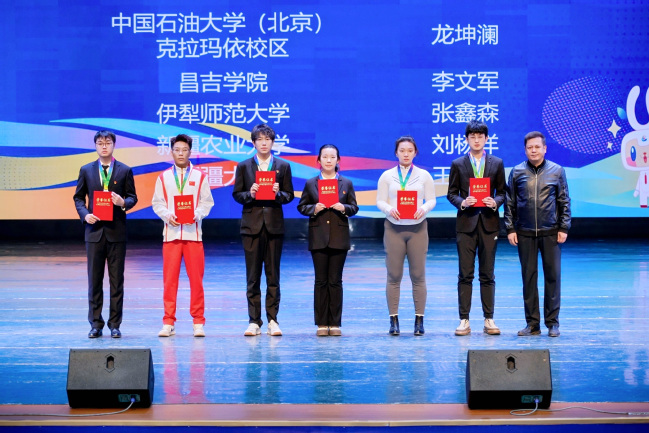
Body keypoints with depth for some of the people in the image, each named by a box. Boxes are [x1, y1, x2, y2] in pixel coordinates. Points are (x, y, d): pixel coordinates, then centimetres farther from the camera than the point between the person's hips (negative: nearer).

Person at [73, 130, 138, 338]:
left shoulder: (125, 171, 4)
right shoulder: (86, 170, 8)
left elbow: (132, 197, 6)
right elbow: (78, 197, 11)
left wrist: (124, 202, -16)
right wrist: (85, 214, -6)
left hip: (117, 231, -1)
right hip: (94, 230, 1)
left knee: (117, 280, 2)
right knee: (94, 279, 4)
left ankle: (115, 324, 9)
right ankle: (95, 324, 11)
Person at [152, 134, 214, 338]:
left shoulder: (200, 176, 8)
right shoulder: (163, 177, 10)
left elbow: (207, 202, 5)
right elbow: (157, 203, 8)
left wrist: (197, 215, -13)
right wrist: (167, 215, -11)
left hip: (193, 233, -1)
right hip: (171, 233, 1)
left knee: (196, 278, -1)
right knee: (169, 279, 0)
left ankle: (198, 322, 7)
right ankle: (168, 322, 7)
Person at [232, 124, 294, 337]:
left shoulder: (283, 166, 7)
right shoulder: (244, 166, 7)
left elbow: (289, 196, 6)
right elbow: (236, 194, 6)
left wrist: (278, 194, -14)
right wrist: (249, 194, -14)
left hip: (274, 225, 0)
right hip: (252, 225, 0)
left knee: (273, 275, 3)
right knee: (253, 276, 2)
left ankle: (272, 320, 9)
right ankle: (254, 321, 7)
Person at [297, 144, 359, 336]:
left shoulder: (346, 183, 7)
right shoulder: (310, 183, 6)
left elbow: (354, 207, 7)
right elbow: (301, 206, 6)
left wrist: (343, 208, -13)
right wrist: (314, 208, -13)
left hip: (339, 237, 0)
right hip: (318, 237, 0)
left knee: (335, 280, 2)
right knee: (320, 281, 2)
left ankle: (335, 323, 8)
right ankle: (322, 323, 8)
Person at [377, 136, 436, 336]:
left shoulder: (424, 175, 8)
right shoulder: (387, 176, 7)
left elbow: (432, 199, 3)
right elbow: (380, 201, 3)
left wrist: (424, 208, -18)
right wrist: (389, 209, -18)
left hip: (417, 228, 0)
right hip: (394, 228, 0)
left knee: (418, 275, 0)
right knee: (394, 276, 0)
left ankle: (419, 320, 5)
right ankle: (394, 320, 5)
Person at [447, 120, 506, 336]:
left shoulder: (497, 163, 8)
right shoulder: (458, 164, 6)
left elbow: (502, 192, 9)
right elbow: (451, 193, 6)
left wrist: (496, 202, -11)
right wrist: (462, 203, -13)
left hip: (489, 223, 1)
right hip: (466, 223, -1)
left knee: (487, 275, 5)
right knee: (465, 274, 0)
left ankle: (489, 319, 11)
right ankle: (464, 320, 4)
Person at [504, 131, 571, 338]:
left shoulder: (557, 171, 4)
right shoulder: (517, 172, 4)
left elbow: (564, 202, 6)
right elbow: (510, 203, 7)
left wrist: (564, 228, 0)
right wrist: (510, 229, 1)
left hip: (550, 232, 0)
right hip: (525, 233, 1)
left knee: (553, 275, 2)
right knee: (528, 277, 4)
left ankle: (552, 322, 11)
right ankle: (532, 323, 11)